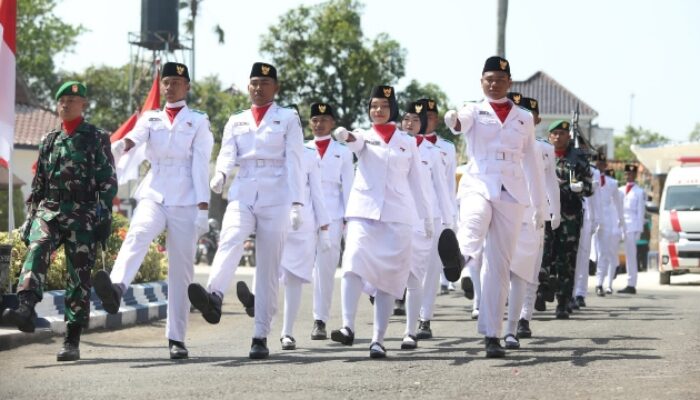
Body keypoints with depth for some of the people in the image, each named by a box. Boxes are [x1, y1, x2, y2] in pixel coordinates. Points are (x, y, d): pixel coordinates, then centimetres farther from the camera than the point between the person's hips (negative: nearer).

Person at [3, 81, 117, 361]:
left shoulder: (97, 139, 4)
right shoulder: (49, 141, 17)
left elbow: (108, 182, 0)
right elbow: (38, 185, 19)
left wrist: (104, 218, -8)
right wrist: (30, 220, 14)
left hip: (83, 216, -3)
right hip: (49, 210, 3)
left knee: (79, 278, -2)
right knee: (37, 250, -27)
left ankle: (72, 341, 3)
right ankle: (25, 310, -47)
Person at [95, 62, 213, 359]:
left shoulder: (198, 122, 9)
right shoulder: (150, 118, 15)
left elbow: (201, 165, 1)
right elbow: (136, 137, -7)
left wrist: (203, 207, -8)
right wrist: (123, 145, -32)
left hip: (185, 201, 0)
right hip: (153, 195, 1)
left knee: (181, 270, -1)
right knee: (138, 234, -31)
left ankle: (176, 338, 4)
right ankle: (116, 288, -57)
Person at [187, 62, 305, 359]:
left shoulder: (288, 119, 11)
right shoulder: (236, 121, 19)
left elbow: (294, 162, 4)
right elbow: (227, 154, 4)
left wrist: (297, 203, -6)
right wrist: (220, 174, -19)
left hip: (275, 200, -1)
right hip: (242, 196, 1)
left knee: (269, 269, -3)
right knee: (230, 240, -29)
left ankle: (261, 337, -2)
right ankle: (214, 296, -54)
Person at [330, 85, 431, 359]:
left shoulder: (407, 142, 13)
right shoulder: (364, 136, 9)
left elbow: (415, 181, 17)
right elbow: (356, 143, -15)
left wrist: (426, 216, 17)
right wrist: (345, 136, -39)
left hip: (397, 215, 1)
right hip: (364, 211, -1)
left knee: (388, 277, -1)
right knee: (354, 262, -22)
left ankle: (378, 339, 0)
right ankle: (348, 328, -31)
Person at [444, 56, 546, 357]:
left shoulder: (524, 118, 15)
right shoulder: (474, 111, 6)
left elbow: (531, 163, 17)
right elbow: (462, 121, -19)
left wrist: (539, 205, 16)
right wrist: (453, 119, -44)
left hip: (511, 195, 3)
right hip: (478, 185, -3)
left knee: (499, 265, 2)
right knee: (473, 222, -38)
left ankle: (492, 335, 5)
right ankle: (461, 257, -71)